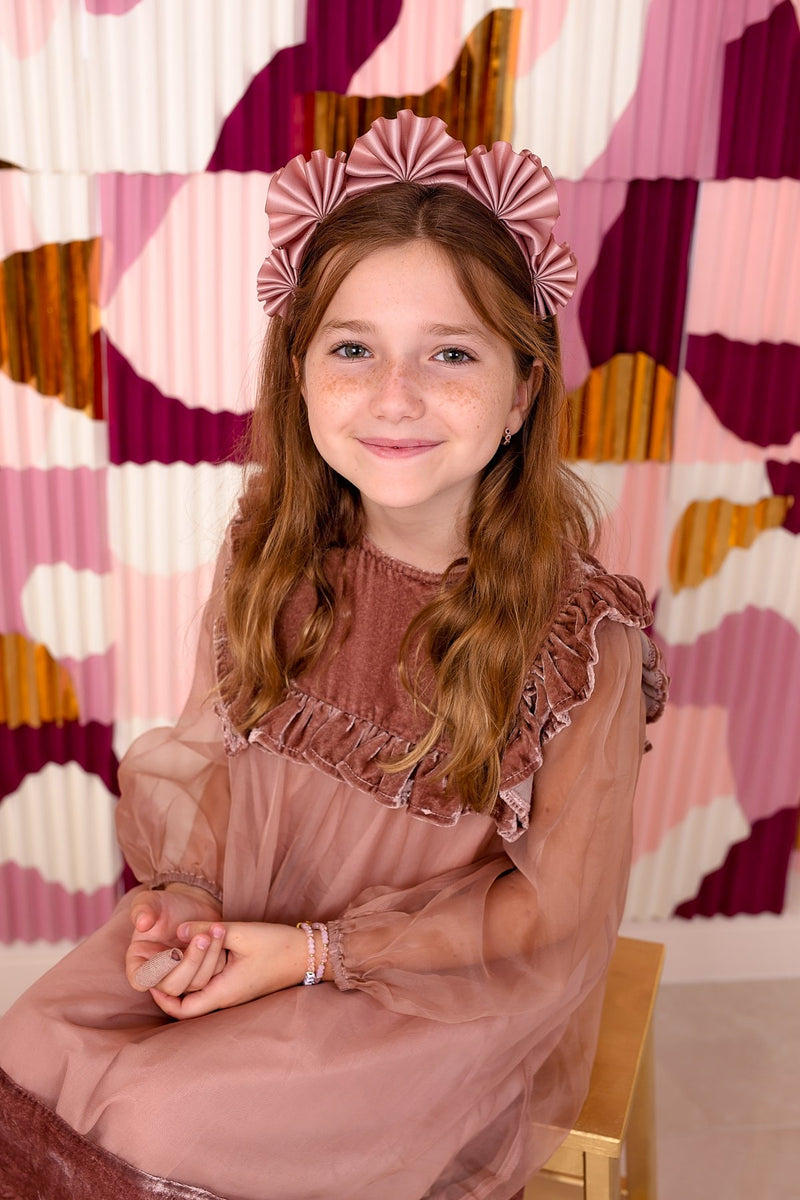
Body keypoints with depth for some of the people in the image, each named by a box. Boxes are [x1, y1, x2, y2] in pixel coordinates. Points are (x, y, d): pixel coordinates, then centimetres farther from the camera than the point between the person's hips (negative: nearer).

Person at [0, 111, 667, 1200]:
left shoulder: (580, 636, -21)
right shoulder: (267, 556, -8)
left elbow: (548, 916, -13)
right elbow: (205, 751, 4)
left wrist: (317, 952, -17)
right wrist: (183, 896, -15)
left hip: (448, 986, -4)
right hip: (242, 928, 4)